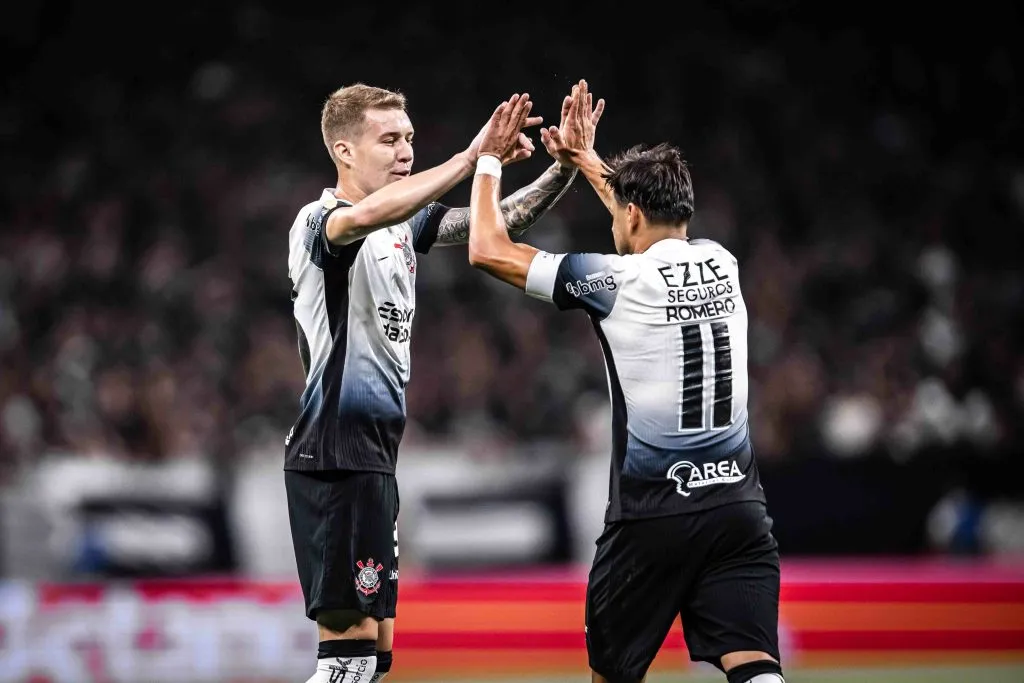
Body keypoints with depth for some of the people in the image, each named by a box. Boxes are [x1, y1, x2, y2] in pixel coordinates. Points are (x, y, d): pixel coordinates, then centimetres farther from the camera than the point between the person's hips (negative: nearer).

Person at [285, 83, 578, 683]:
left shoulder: (407, 225, 15)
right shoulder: (319, 222, -10)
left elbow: (501, 224, 14)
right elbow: (367, 215, -33)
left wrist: (565, 169, -3)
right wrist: (473, 158, -37)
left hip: (377, 452, 9)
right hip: (336, 451, -9)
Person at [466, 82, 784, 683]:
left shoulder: (615, 279, -6)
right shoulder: (720, 263, 10)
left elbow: (489, 250, 2)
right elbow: (659, 224, 35)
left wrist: (490, 159, 16)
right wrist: (587, 159, 42)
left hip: (652, 514, -4)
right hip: (739, 505, 4)